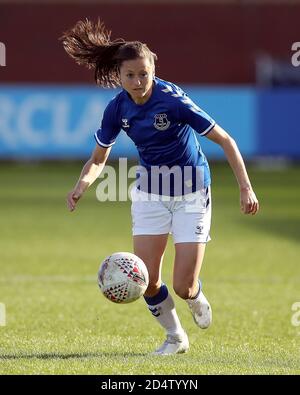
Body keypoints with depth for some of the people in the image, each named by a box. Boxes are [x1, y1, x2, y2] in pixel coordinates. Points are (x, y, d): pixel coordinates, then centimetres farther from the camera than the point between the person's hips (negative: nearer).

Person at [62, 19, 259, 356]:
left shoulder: (173, 100, -24)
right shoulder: (118, 109, -9)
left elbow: (224, 140, -19)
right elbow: (99, 159, 5)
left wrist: (245, 187, -25)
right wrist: (82, 184, -17)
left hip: (191, 193, -4)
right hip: (150, 193, 4)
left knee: (183, 287, -9)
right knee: (147, 281, -7)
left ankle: (197, 299, 31)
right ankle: (175, 337, 21)